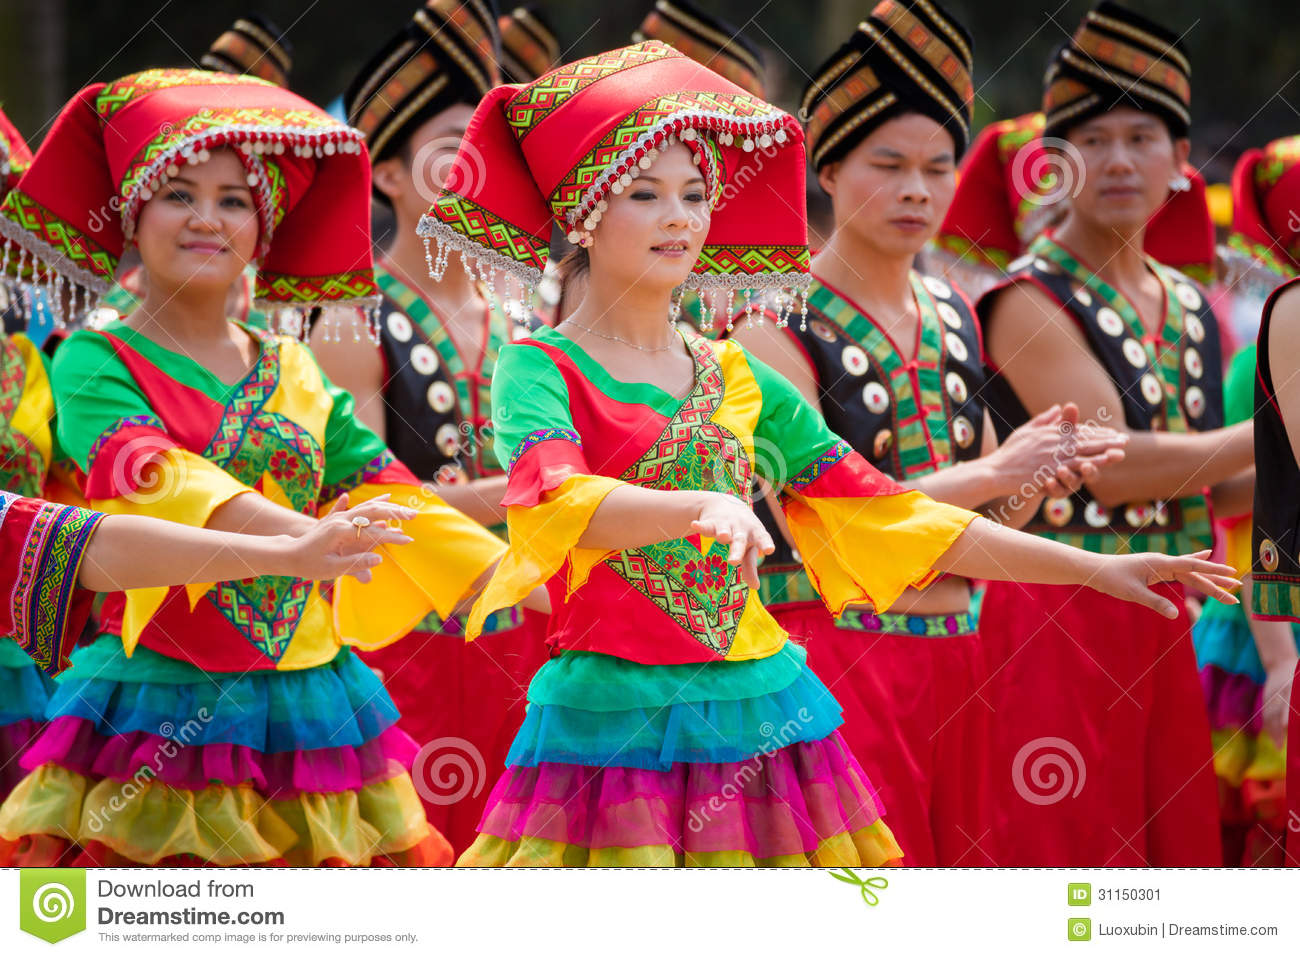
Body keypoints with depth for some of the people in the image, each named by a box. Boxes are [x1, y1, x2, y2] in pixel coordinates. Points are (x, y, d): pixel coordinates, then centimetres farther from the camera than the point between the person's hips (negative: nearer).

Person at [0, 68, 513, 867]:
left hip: (304, 718, 4)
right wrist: (304, 536, -35)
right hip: (159, 706, -4)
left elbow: (385, 491, 13)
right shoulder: (95, 363, -2)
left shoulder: (293, 375, 14)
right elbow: (150, 474, -19)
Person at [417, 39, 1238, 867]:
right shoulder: (541, 369, -2)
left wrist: (1095, 569, 12)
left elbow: (889, 513, 15)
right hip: (614, 726, -4)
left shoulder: (740, 382, 13)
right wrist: (702, 507, -40)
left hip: (760, 721, 5)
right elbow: (552, 498, -22)